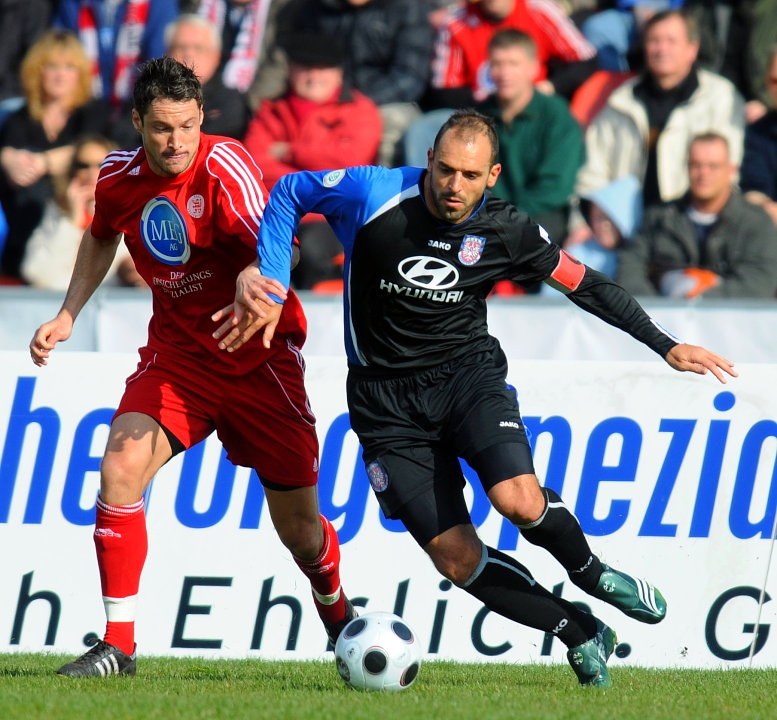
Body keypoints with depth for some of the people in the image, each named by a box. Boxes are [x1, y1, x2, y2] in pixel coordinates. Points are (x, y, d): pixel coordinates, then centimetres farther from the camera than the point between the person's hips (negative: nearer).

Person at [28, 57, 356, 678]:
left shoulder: (225, 166, -21)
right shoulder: (119, 178, -4)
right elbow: (102, 236, 20)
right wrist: (67, 316, 11)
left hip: (260, 358, -3)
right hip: (177, 354, 3)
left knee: (298, 525, 3)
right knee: (120, 467, -21)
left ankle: (339, 617, 38)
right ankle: (118, 645, -13)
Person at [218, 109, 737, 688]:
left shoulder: (506, 231, -8)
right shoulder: (372, 195, -14)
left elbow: (584, 285, 5)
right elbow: (290, 194, 2)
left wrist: (666, 346, 4)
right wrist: (272, 288, -8)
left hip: (467, 372, 0)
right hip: (387, 397, 0)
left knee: (518, 500, -29)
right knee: (457, 559, -9)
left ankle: (588, 571, 4)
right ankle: (582, 636, 9)